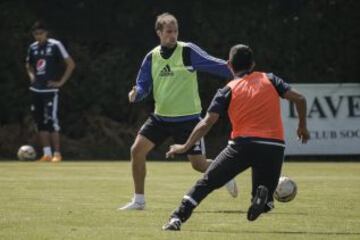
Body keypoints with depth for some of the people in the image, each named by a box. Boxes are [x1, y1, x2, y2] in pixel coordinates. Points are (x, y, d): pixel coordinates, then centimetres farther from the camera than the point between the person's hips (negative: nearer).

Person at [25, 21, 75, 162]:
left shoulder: (55, 45, -6)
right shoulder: (33, 48, 11)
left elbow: (71, 64, -6)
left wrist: (61, 82, -8)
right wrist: (31, 75, 12)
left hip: (50, 89, -6)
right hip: (36, 90, 6)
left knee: (51, 120, -11)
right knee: (40, 122, 5)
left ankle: (57, 153, -6)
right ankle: (47, 153, 11)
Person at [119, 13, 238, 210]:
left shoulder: (188, 51, -9)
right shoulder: (152, 57, 4)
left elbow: (215, 65, -12)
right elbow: (144, 85, 8)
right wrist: (136, 93, -15)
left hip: (187, 118, -4)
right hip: (161, 117, 4)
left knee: (199, 164, -4)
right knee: (137, 150, -8)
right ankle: (139, 200, 5)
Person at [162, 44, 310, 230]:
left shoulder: (228, 91, 9)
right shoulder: (270, 80, 15)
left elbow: (207, 122, 1)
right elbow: (299, 99, 8)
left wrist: (185, 147, 8)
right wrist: (302, 126, 22)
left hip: (242, 144, -2)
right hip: (274, 147, 2)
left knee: (207, 182, 11)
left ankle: (178, 218, -3)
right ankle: (263, 196, -21)